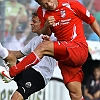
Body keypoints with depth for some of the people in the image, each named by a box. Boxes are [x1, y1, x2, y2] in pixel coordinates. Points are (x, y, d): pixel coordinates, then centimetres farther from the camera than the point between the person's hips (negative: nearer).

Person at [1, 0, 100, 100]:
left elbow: (92, 21, 3)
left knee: (43, 47, -23)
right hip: (65, 56, 5)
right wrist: (46, 26, -8)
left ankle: (11, 72, -22)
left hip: (79, 48, -5)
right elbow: (46, 33, 14)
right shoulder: (42, 11, 6)